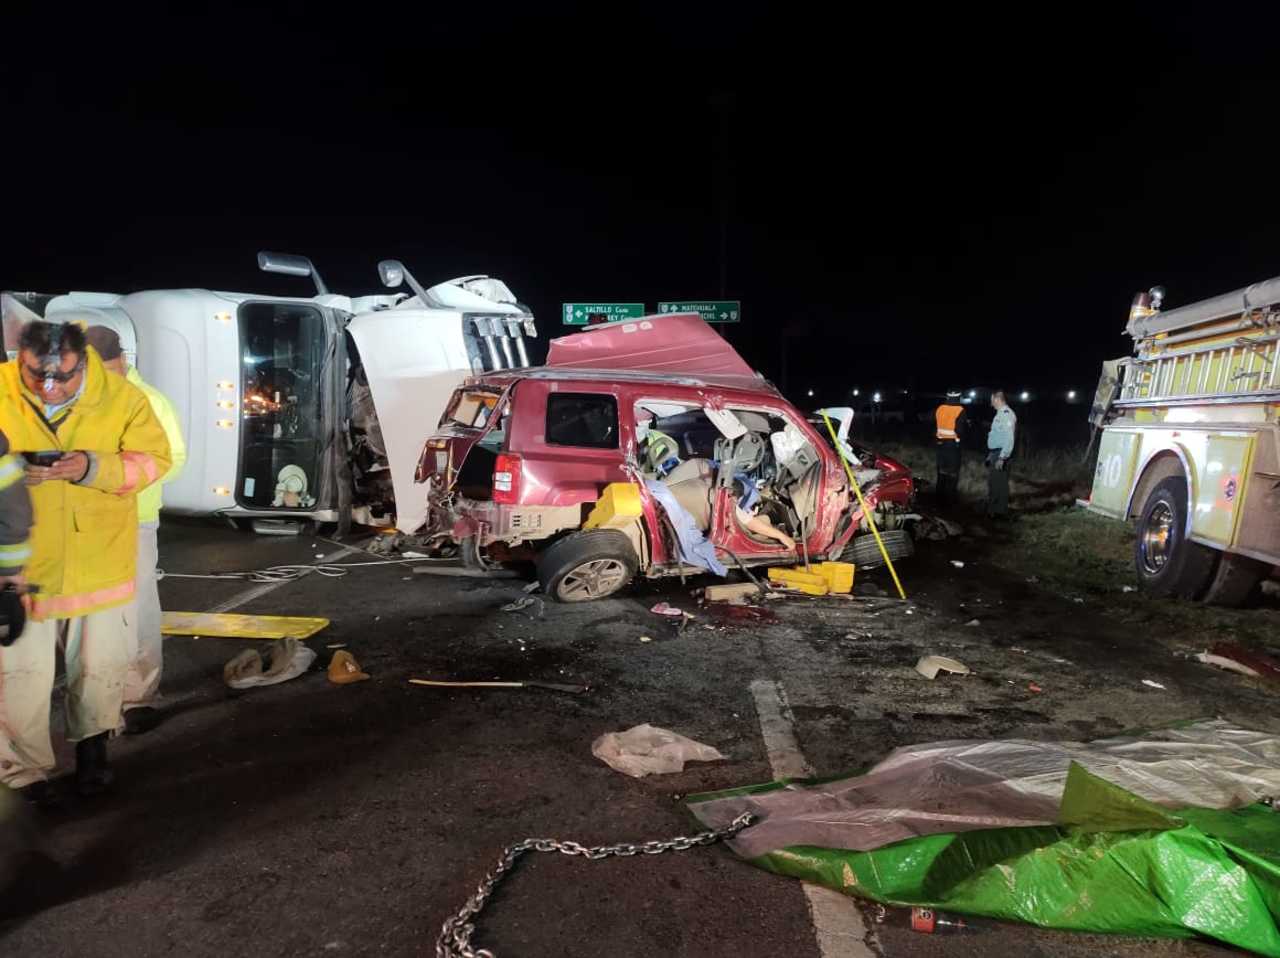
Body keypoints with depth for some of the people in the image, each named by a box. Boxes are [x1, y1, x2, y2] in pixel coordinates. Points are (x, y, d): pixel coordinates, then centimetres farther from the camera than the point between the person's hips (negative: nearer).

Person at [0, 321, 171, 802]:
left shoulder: (122, 397, -10)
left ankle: (92, 744, 40)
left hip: (101, 561, 1)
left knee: (101, 666, 15)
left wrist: (92, 468, -25)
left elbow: (153, 459, -8)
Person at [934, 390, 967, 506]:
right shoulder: (960, 410, -13)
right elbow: (959, 430, -16)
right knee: (952, 473, 5)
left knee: (941, 472, 14)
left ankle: (940, 499, 19)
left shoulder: (940, 409, 1)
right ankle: (949, 500, 7)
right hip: (953, 444, -5)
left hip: (941, 443, 5)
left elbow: (935, 425, 6)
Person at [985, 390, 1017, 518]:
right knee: (992, 482, 16)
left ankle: (1000, 512, 2)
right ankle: (992, 510, 25)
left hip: (1001, 454, -10)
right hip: (994, 453, 10)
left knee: (1000, 483, -4)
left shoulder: (1007, 414, -17)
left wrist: (1002, 457, -24)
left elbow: (1009, 438, -22)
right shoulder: (1000, 414, 14)